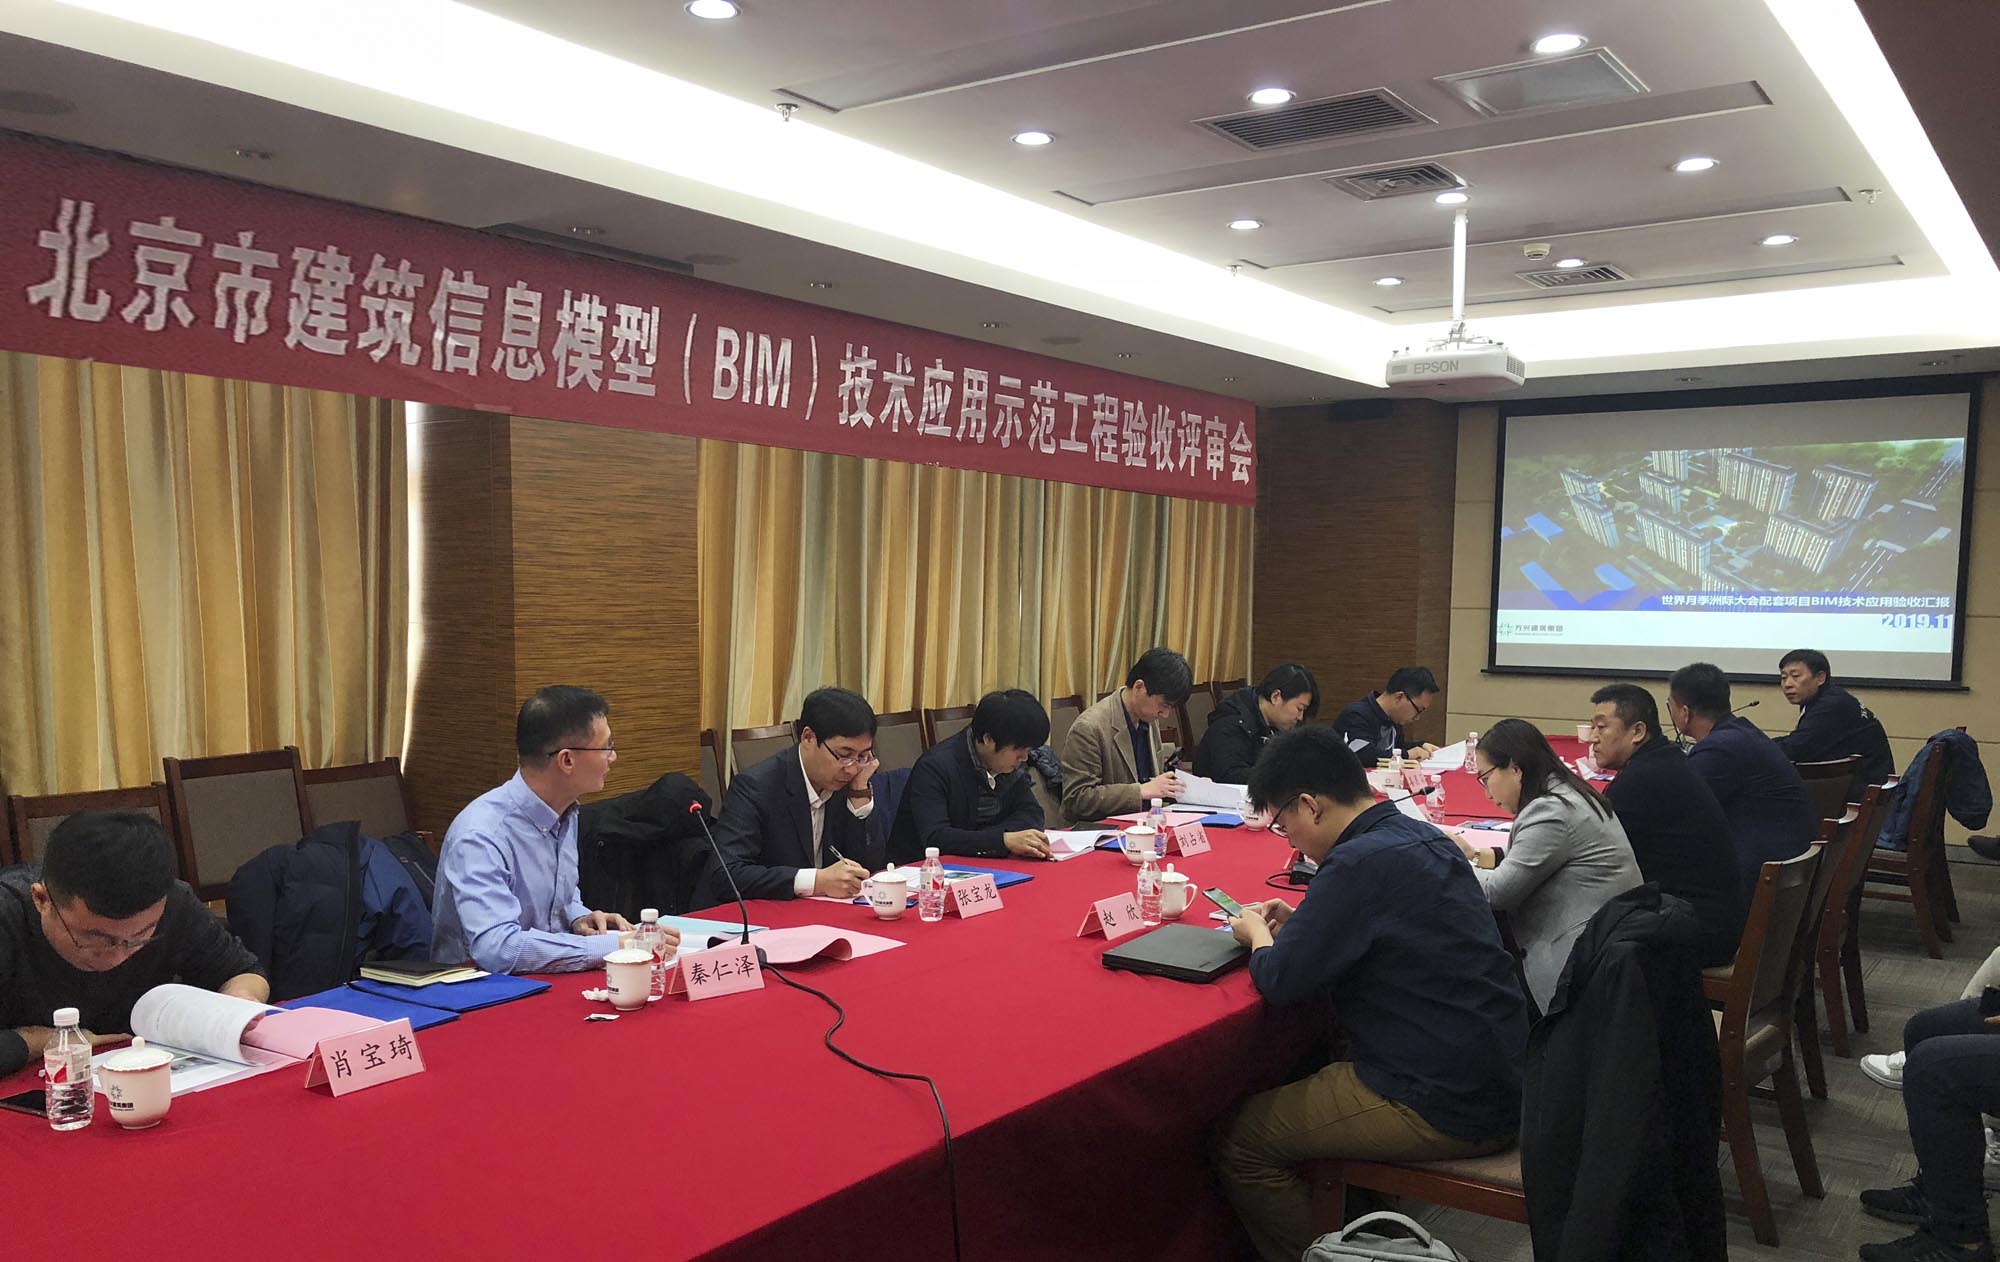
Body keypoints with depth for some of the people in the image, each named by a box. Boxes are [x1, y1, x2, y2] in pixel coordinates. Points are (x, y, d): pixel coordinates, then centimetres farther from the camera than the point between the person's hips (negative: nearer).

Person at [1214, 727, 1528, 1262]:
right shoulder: (1421, 835, 5)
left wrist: (1257, 934, 3)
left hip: (1448, 1109, -9)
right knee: (1307, 1071, 25)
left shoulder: (1361, 862, -21)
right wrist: (1300, 925, 9)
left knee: (1239, 1142, -2)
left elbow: (1280, 982, -18)